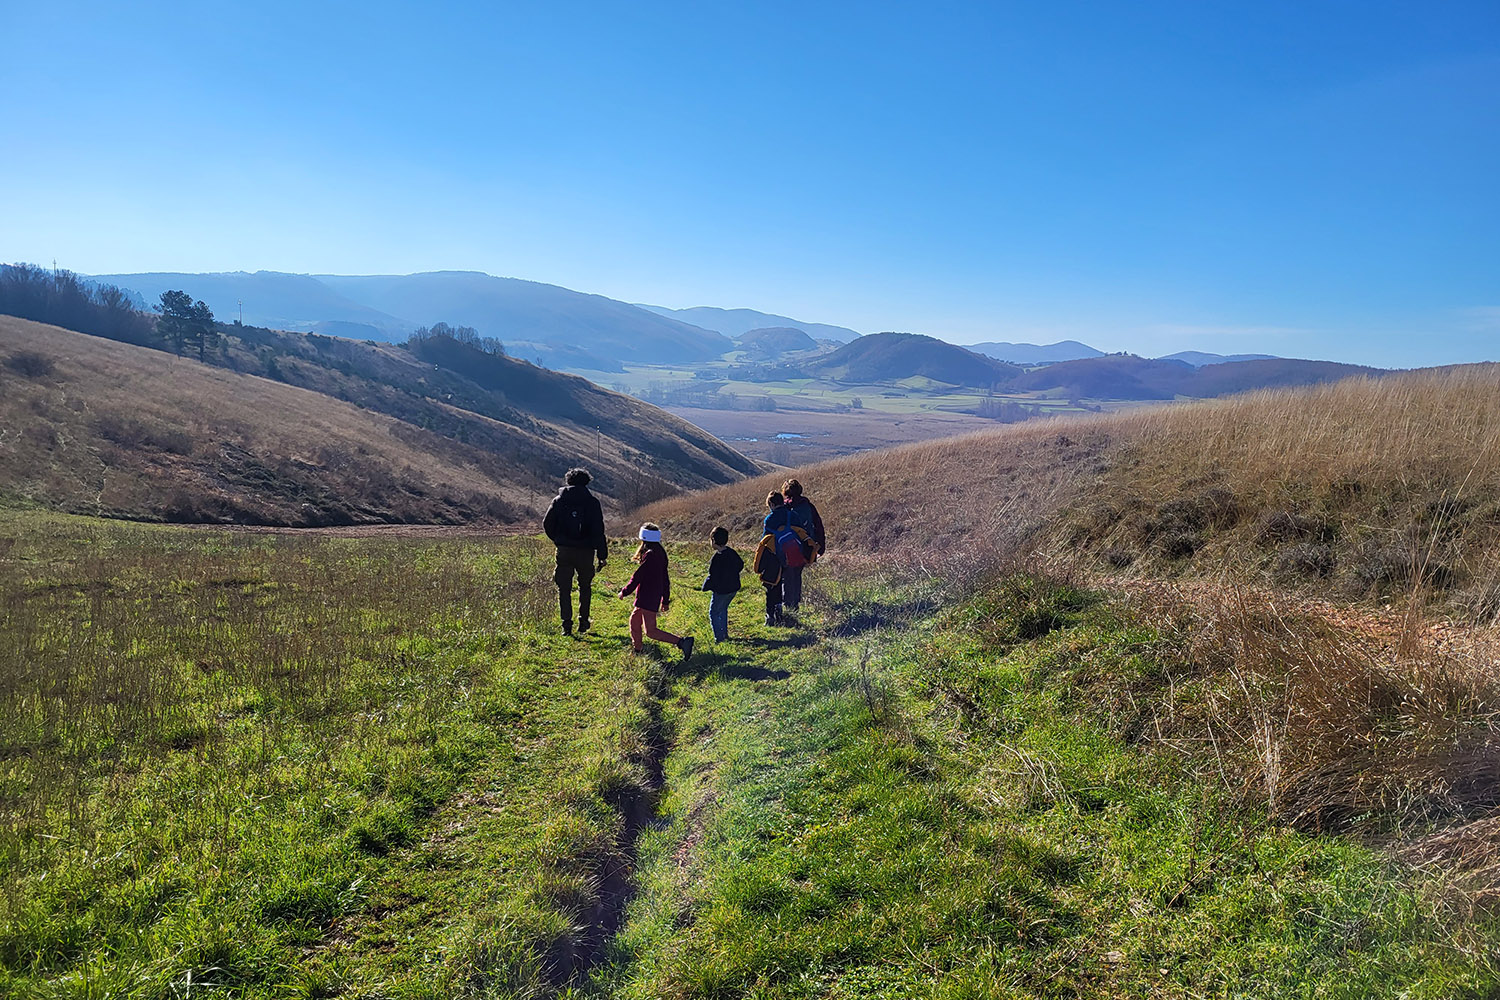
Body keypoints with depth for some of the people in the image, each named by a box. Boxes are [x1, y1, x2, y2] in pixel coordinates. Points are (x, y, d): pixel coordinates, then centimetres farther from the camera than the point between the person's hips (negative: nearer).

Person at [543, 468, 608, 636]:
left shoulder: (559, 500, 1)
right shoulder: (592, 502, -3)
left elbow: (547, 524, 1)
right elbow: (598, 531, -7)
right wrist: (602, 556, -4)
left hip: (564, 551, 0)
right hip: (586, 551, 0)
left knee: (564, 589, 7)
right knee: (585, 587, 19)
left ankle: (567, 625, 1)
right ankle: (583, 622, 20)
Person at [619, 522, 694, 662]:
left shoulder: (650, 555, -19)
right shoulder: (660, 554, 10)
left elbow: (637, 577, -16)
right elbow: (665, 579, 16)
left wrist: (624, 592, -2)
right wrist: (665, 600, 23)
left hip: (647, 598, -10)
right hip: (656, 596, 10)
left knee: (650, 631, -10)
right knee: (634, 619, 24)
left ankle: (682, 642, -21)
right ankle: (638, 648, 37)